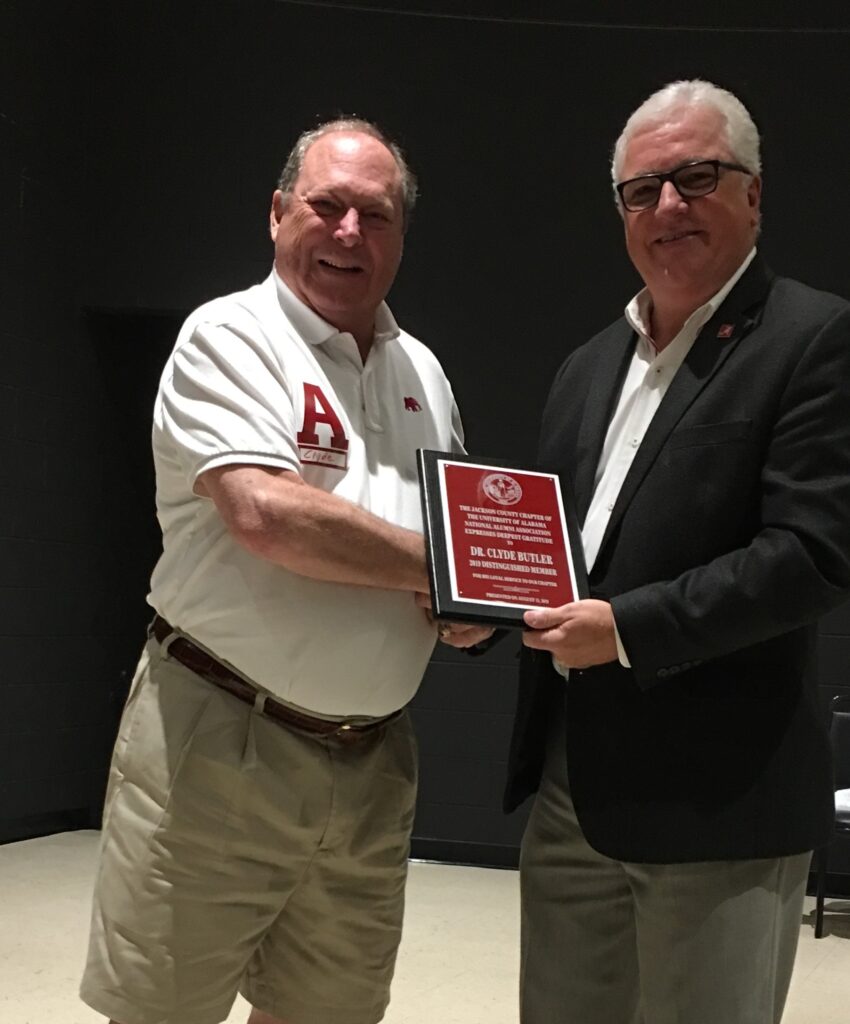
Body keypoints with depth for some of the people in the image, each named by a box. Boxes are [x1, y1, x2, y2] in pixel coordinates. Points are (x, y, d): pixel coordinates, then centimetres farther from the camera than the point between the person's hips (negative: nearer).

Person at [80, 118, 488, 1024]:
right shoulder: (229, 337, -8)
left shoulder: (420, 370, 13)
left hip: (371, 760, 6)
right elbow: (264, 512, -23)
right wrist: (435, 568, -14)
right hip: (215, 744, -6)